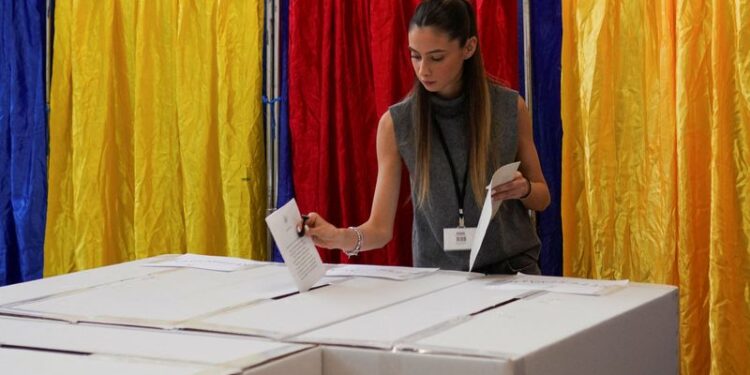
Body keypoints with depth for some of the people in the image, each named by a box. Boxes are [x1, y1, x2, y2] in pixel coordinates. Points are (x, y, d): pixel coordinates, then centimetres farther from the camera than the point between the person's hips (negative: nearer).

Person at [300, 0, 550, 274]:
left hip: (511, 269, 1)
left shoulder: (510, 108, -3)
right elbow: (381, 227, -7)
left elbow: (542, 198, 10)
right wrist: (341, 237, -26)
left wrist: (524, 189, -11)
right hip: (437, 275, 0)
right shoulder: (395, 123, -5)